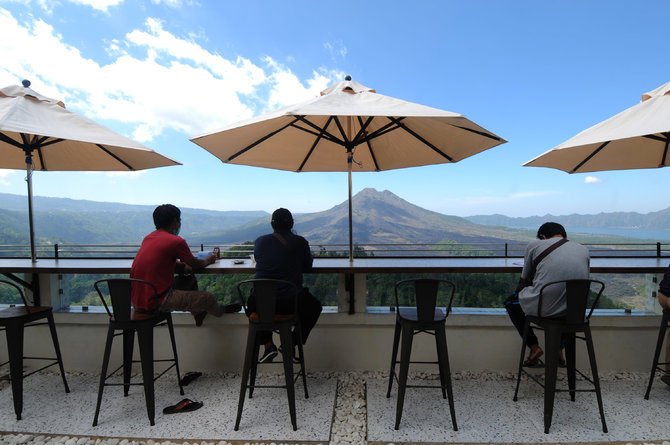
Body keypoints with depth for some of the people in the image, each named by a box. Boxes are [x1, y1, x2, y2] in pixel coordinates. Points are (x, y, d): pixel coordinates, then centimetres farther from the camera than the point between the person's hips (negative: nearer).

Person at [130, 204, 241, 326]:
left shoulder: (148, 238, 9)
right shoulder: (176, 241, -15)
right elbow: (195, 265, -1)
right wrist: (208, 260, 18)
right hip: (155, 303, -9)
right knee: (207, 297, 1)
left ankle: (198, 314, 41)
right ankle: (221, 311, 33)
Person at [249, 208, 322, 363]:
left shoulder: (260, 241, 2)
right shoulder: (301, 242, -3)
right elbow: (307, 267, 11)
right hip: (290, 302, -1)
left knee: (251, 303, 37)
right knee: (314, 306, 28)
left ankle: (267, 345, 23)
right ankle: (291, 344, 21)